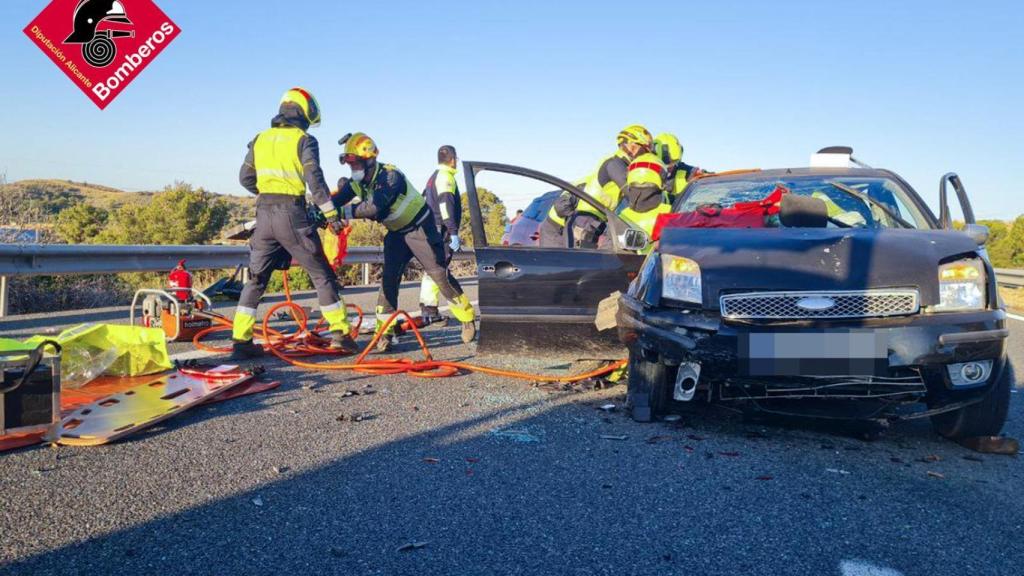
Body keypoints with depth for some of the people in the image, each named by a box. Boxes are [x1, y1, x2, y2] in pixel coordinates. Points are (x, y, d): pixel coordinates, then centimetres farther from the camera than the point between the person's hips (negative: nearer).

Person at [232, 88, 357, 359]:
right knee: (322, 275, 5)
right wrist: (331, 214, -10)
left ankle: (241, 340, 8)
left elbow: (245, 178, 16)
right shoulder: (304, 140, -1)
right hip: (292, 214, -5)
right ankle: (340, 333, 5)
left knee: (256, 278, 12)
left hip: (264, 214, 5)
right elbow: (314, 179, -11)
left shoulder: (260, 139, 14)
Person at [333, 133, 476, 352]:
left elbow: (373, 207, -42)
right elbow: (338, 199, -15)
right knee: (388, 279, -4)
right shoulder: (358, 183, -6)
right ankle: (384, 333, 0)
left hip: (420, 228, -7)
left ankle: (468, 320, 8)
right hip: (397, 233, 7)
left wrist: (342, 212, -44)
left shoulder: (389, 176, -30)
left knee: (439, 274, -6)